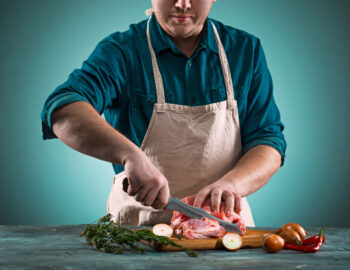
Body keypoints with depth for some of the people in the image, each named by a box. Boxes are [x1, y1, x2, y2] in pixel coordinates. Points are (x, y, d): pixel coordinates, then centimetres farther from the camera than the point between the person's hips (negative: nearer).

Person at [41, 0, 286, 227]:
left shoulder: (247, 50, 6)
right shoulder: (121, 52, -4)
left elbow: (269, 142, 2)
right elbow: (63, 111, -20)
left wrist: (231, 184, -18)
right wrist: (130, 155, -36)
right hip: (138, 226, -1)